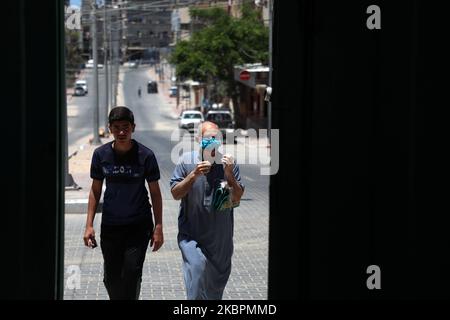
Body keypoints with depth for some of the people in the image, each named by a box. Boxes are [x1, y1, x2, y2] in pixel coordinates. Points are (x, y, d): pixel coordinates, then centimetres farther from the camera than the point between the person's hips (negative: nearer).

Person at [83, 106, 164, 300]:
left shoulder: (145, 155, -8)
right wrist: (89, 225, 1)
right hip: (110, 225, 2)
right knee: (111, 277, 8)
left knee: (131, 274, -11)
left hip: (139, 225, -2)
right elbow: (95, 190, 6)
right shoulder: (101, 154, -2)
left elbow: (155, 192, -2)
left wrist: (158, 227, -4)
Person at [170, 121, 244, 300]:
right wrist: (194, 174, -19)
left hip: (220, 237, 3)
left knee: (218, 279, 14)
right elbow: (175, 194, -6)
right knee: (197, 267, -21)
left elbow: (237, 198, -2)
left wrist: (229, 175, -17)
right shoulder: (187, 161, -4)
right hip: (191, 235, -3)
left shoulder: (229, 163, 0)